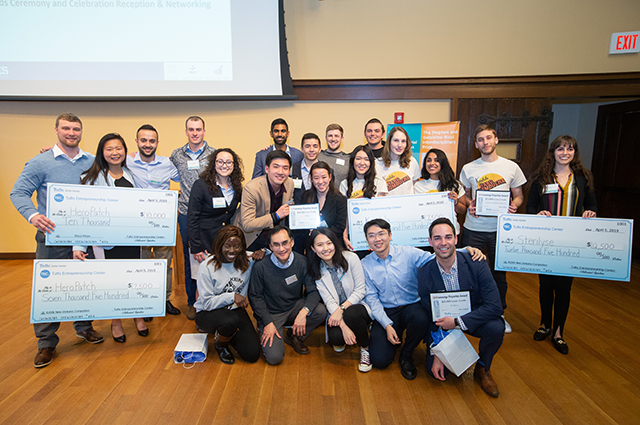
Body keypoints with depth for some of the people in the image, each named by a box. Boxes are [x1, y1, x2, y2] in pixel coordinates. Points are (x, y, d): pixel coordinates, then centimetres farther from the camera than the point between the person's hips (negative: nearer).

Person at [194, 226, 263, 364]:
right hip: (208, 313, -3)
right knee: (231, 320, -38)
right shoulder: (207, 267, -16)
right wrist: (232, 297, -27)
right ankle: (220, 345, 0)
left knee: (253, 354, -9)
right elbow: (207, 303, -17)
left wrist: (261, 253, -11)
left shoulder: (247, 262, -4)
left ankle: (228, 333, 22)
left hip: (235, 311, 4)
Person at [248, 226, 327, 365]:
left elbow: (313, 291, -11)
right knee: (274, 357, -18)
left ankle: (293, 336, 4)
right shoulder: (261, 267, -17)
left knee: (321, 312, -24)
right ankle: (265, 332, 16)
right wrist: (268, 323, -15)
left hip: (295, 307, 3)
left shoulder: (302, 262, -12)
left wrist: (304, 312, -30)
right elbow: (255, 296, -7)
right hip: (271, 313, -3)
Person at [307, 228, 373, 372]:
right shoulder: (316, 271, -5)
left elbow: (360, 290, -10)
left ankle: (365, 349, -6)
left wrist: (341, 309, -22)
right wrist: (343, 326, -24)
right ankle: (340, 340, 13)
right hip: (336, 312, 2)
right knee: (336, 337, -28)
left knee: (350, 314, -36)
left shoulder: (351, 258, -12)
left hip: (358, 305, -1)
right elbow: (329, 301, -11)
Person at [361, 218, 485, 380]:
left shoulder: (408, 253, -6)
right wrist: (387, 325, -13)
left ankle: (406, 355, -4)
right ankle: (395, 338, 20)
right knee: (379, 360, -16)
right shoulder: (365, 265, -3)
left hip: (412, 307, 0)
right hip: (386, 313, 0)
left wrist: (467, 250, -28)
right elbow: (371, 298, -2)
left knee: (421, 319, -36)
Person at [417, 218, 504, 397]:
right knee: (436, 371, -12)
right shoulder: (424, 273, -17)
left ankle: (482, 369, 0)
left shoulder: (476, 264, -21)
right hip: (442, 322, 0)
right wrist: (437, 355, -12)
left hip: (474, 318, 0)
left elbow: (495, 306, -24)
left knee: (496, 327, -31)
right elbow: (430, 316, -8)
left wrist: (458, 321, -29)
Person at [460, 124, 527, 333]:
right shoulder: (468, 169, 3)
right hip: (473, 229, 0)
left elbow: (518, 196, 9)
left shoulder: (511, 167, 2)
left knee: (499, 273, 12)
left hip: (500, 228, 0)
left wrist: (514, 205, -13)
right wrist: (469, 205, -10)